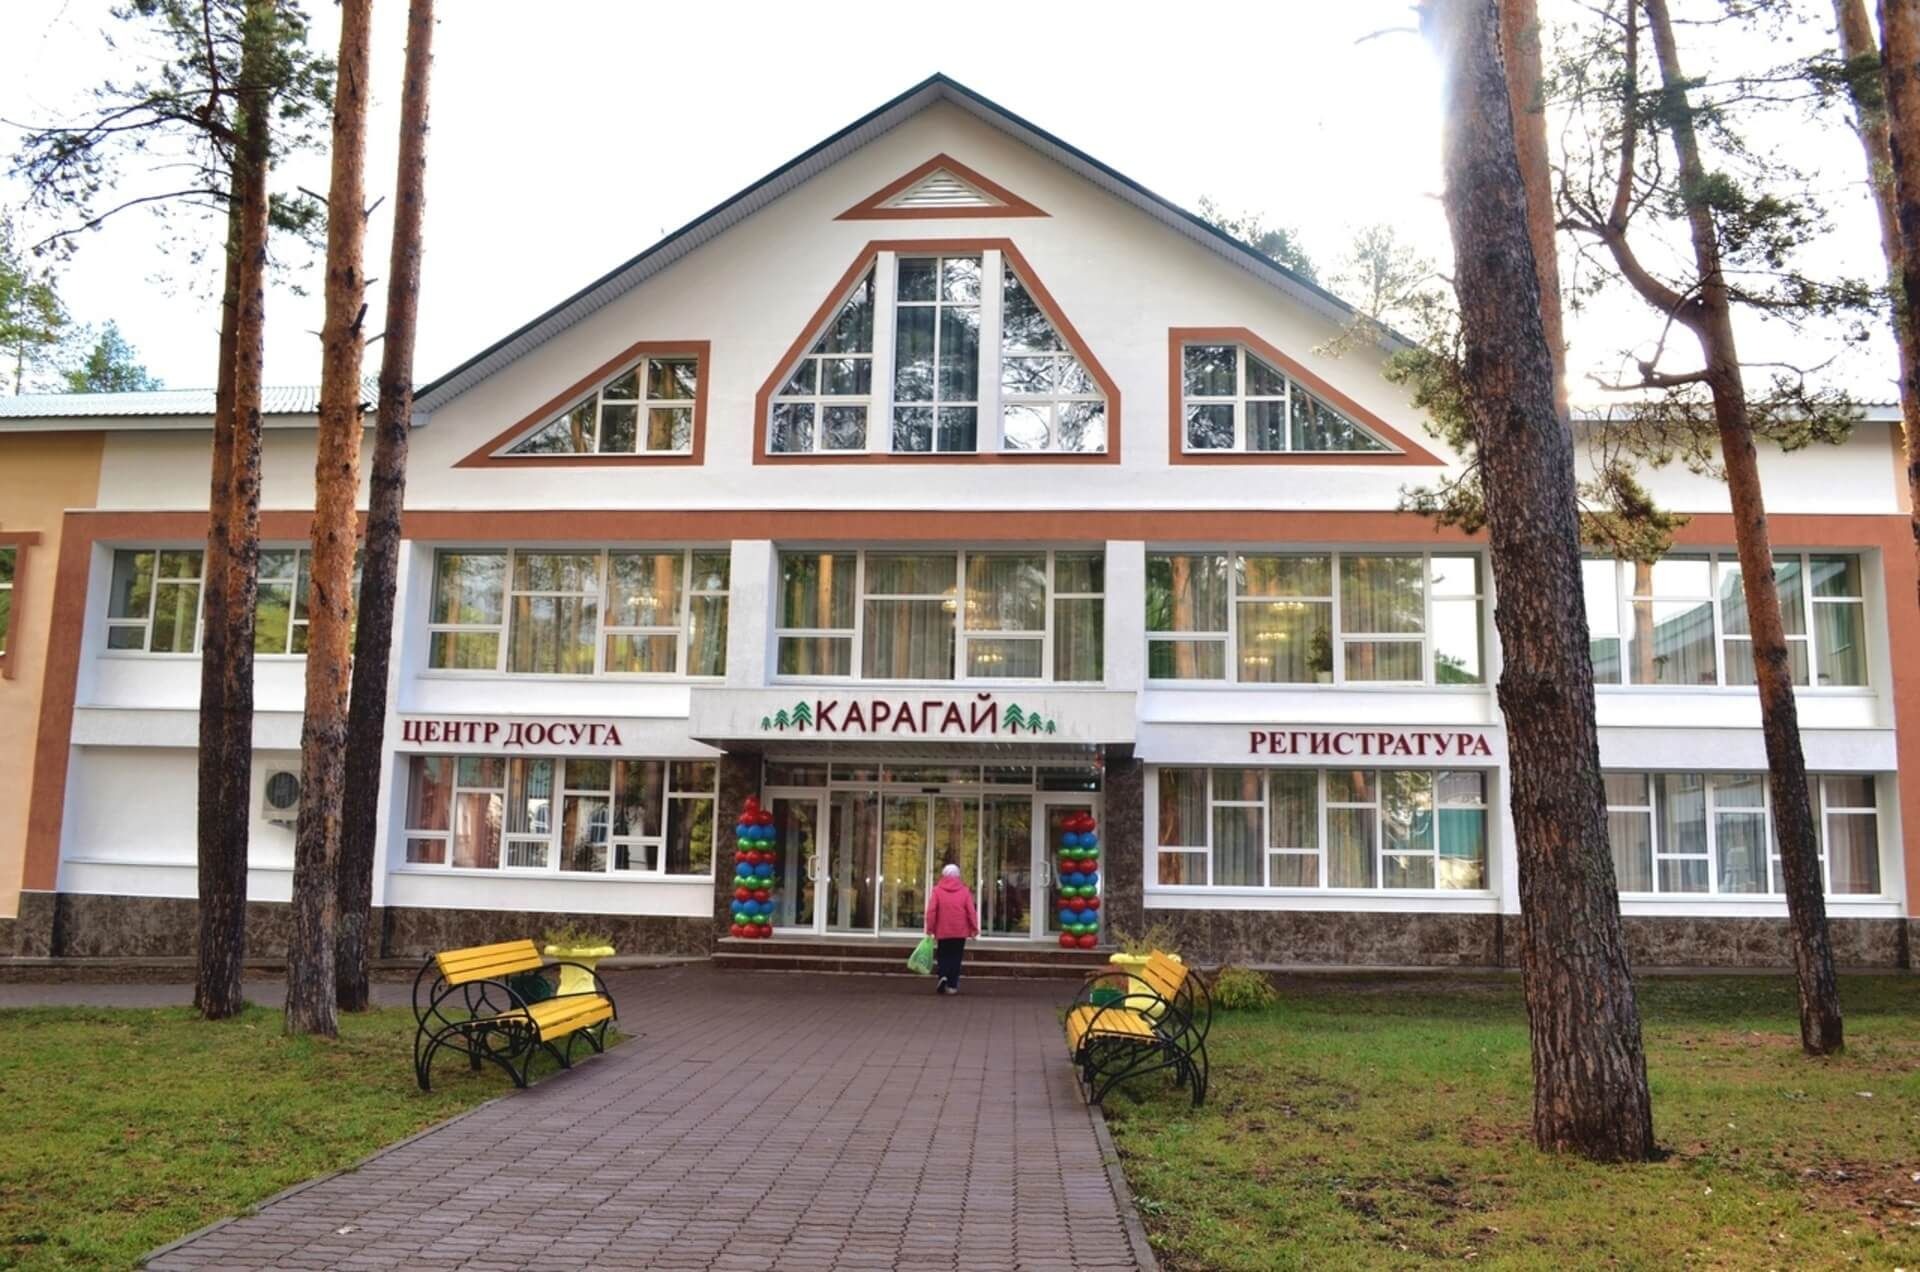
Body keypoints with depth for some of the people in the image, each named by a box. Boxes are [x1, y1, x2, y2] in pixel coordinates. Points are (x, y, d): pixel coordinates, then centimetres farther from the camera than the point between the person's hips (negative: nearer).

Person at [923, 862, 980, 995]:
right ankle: (952, 985, 7)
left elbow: (931, 911, -7)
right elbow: (971, 911, -3)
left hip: (942, 931, 0)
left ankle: (943, 976, -13)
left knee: (943, 956, 11)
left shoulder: (937, 890, -2)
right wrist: (974, 928, 5)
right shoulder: (965, 890, 0)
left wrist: (930, 928, -1)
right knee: (955, 957, 9)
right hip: (960, 931, 1)